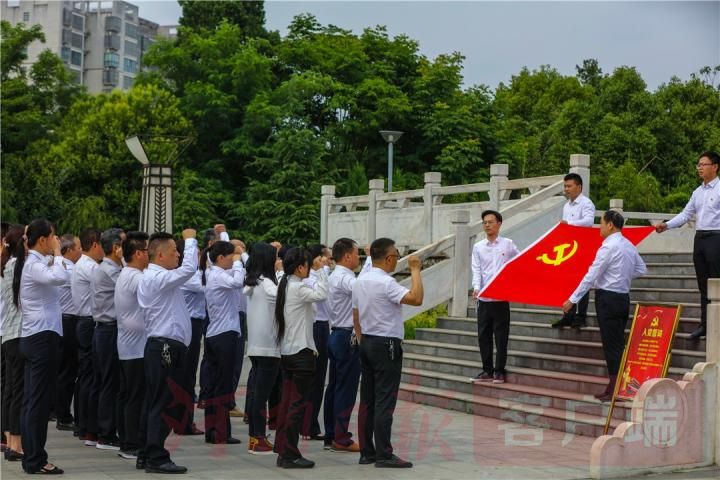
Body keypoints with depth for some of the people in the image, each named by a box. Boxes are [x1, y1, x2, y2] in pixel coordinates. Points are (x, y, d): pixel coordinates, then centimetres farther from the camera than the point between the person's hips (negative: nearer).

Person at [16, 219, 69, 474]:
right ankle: (35, 460, -2)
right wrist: (57, 253, -17)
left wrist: (53, 256, 10)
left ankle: (30, 457, 16)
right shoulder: (34, 265, -15)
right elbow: (61, 277, -33)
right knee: (40, 401, -6)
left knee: (31, 400, 11)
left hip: (34, 337, 10)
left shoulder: (33, 263, 16)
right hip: (42, 337, -10)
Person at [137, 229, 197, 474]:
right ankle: (156, 459, -3)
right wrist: (190, 240, -9)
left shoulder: (155, 277, 19)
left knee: (161, 404, 13)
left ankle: (150, 455, 18)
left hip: (166, 347, 11)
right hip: (165, 347, -11)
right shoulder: (156, 277, -15)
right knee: (163, 404, -7)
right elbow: (188, 269, -23)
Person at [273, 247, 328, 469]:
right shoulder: (298, 288, -16)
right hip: (301, 351, -9)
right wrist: (320, 270, -14)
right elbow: (321, 294, -22)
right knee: (299, 403, -4)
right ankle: (290, 455, -2)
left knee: (287, 402, 11)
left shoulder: (285, 286, 12)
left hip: (287, 351, 9)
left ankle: (282, 451, 15)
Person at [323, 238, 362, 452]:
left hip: (336, 335, 10)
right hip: (348, 337, -10)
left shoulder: (332, 277, 15)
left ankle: (331, 435, 18)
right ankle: (341, 439, -2)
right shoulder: (345, 278, -17)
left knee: (334, 386, 12)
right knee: (346, 388, -5)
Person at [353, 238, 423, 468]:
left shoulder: (359, 282, 10)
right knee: (385, 402, -6)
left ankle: (366, 452, 13)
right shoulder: (386, 283, -17)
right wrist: (415, 270, -17)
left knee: (367, 400, 9)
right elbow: (416, 298, -27)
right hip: (387, 345, -9)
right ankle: (384, 455, -5)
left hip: (367, 343, 9)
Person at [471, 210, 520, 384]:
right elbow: (476, 270, 0)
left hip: (501, 298, -2)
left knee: (501, 336, 1)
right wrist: (476, 288, -15)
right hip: (483, 298, 2)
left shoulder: (508, 244, 2)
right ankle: (487, 370, 16)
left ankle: (499, 371, 9)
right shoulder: (478, 247, 6)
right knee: (483, 336, 6)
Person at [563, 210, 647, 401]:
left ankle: (614, 390, -3)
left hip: (608, 298, -9)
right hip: (623, 297, 9)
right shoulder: (629, 245, 11)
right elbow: (641, 269, 21)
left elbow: (591, 276, -16)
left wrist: (572, 300, -12)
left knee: (611, 345, -5)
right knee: (618, 344, 12)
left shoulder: (609, 247, -16)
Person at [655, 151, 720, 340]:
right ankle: (704, 324, 17)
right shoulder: (698, 192, 15)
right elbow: (686, 214, 15)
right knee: (703, 285, 11)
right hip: (700, 238, 7)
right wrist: (667, 225, 3)